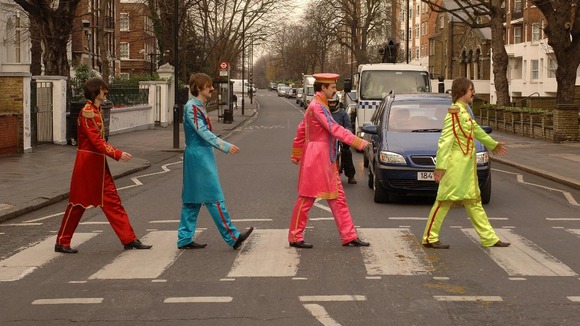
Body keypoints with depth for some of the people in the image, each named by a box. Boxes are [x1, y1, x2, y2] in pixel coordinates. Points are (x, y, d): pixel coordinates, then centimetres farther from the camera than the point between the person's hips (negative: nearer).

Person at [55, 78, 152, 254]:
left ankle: (129, 239, 8)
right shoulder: (87, 112, -16)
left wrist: (116, 152, 8)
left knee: (112, 200, 7)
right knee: (78, 203, 1)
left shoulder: (96, 111, 13)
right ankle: (62, 242, 13)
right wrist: (118, 154, -23)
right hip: (87, 162, -9)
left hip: (98, 163, 9)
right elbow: (96, 141, -22)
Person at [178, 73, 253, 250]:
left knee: (192, 200, 11)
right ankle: (232, 237, -3)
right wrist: (225, 146, -26)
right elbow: (203, 132, -21)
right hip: (199, 157, -10)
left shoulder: (199, 106, 16)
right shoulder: (191, 107, -14)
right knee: (214, 198, -6)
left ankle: (184, 239, 15)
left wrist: (224, 145, 18)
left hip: (201, 157, 10)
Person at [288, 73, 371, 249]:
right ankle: (295, 237, 9)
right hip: (316, 159, -10)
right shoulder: (317, 106, -16)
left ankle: (349, 236, 10)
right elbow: (334, 129, -23)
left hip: (327, 161, 10)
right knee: (307, 198, -1)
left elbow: (301, 130, 20)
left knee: (338, 198, 8)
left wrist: (296, 154, 26)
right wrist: (359, 143, -24)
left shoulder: (319, 105, 14)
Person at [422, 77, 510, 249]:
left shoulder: (464, 112, 14)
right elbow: (445, 140, -21)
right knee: (445, 200, -4)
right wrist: (440, 166, -27)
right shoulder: (455, 112, -15)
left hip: (467, 166, 10)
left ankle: (489, 238, 16)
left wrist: (493, 144, 44)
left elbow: (476, 130, 31)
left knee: (473, 201, 12)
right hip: (455, 164, -10)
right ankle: (430, 238, 3)